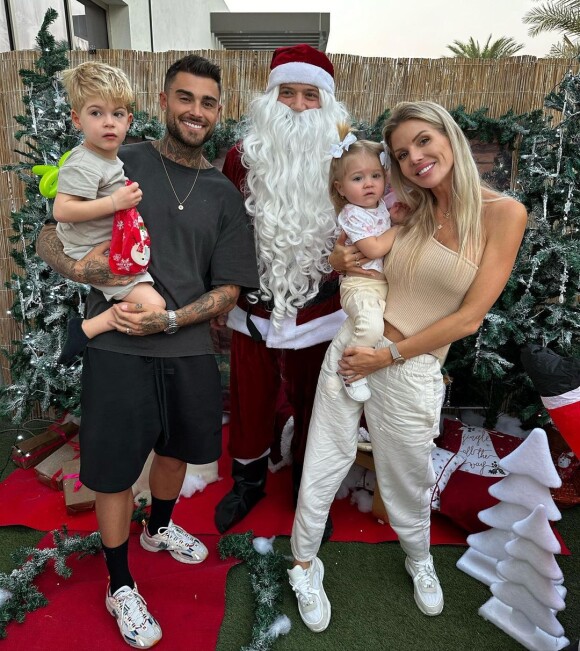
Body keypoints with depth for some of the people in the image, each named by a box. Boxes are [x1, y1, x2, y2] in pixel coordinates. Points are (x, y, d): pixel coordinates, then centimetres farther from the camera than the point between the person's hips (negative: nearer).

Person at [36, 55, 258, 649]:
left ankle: (159, 528, 53)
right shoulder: (121, 164, -3)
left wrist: (168, 319, -14)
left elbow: (228, 291, 1)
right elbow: (48, 236, 0)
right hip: (118, 348, -3)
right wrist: (77, 267, -22)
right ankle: (120, 586, 34)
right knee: (114, 470, 8)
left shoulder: (223, 195, 5)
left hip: (189, 349, 4)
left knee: (176, 448, 22)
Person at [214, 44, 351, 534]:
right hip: (254, 310, 1)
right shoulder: (243, 157, -3)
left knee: (312, 405, 17)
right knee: (249, 401, 17)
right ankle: (249, 481, 45)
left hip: (318, 314, 0)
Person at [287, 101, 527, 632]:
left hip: (412, 369, -3)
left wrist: (389, 354, -13)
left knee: (407, 481, 17)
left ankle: (419, 559, 50)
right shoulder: (406, 211, 4)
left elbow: (470, 317, -12)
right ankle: (304, 564, 36)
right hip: (351, 347, 3)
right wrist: (342, 261, -5)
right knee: (324, 464, 11)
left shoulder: (502, 213, -8)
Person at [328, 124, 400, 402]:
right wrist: (400, 227, -8)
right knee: (371, 327, -33)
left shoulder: (384, 204, 11)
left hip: (388, 284, 9)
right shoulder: (352, 215, -11)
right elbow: (374, 249, -20)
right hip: (362, 286, -9)